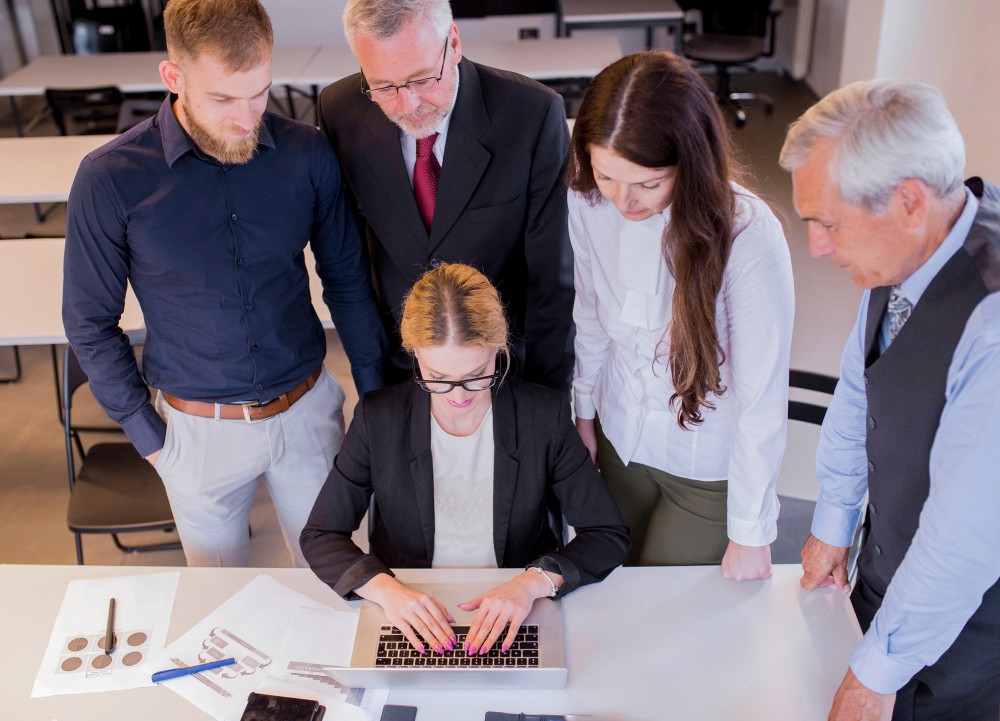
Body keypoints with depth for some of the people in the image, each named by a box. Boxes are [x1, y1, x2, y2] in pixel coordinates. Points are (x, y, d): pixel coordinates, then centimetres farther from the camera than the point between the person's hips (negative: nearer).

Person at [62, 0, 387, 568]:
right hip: (199, 430, -1)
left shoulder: (308, 154, -10)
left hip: (308, 410, 1)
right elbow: (90, 324, -4)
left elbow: (348, 280, 2)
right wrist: (148, 435, -2)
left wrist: (376, 394, 4)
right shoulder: (110, 180, -15)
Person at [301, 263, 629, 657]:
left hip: (510, 622, 0)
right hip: (410, 621, 1)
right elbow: (319, 535, -3)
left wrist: (533, 582, -24)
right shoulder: (378, 418, -7)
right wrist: (385, 589, -22)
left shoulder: (544, 415, -8)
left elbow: (609, 535, -6)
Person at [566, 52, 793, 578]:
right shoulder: (588, 204, -17)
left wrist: (752, 534, -15)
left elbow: (763, 397, -23)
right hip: (620, 437, 4)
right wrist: (584, 410, 12)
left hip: (710, 470, -4)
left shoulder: (750, 235, -31)